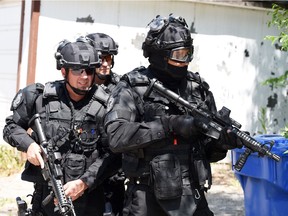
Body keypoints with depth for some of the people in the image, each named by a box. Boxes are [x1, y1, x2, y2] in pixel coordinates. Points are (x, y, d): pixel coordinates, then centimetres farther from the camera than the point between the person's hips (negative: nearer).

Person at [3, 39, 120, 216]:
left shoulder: (104, 106, -5)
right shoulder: (40, 98, -1)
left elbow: (112, 155, -7)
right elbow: (11, 126, 11)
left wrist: (84, 183, -16)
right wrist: (28, 144, -7)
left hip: (88, 200, -1)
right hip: (46, 197, 1)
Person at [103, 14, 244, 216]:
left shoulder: (198, 88, 8)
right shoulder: (133, 87, -4)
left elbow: (210, 150, 12)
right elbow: (117, 136, -19)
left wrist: (223, 142, -10)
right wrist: (169, 124, -21)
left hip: (192, 199, 3)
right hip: (146, 199, -3)